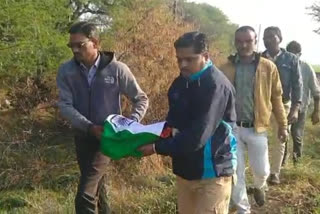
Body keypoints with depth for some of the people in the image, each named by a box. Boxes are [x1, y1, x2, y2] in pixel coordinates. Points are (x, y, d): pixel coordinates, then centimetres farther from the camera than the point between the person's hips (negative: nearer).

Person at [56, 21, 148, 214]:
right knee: (96, 188, 19)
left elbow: (141, 99, -3)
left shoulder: (117, 69, -12)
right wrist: (89, 126, -23)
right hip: (82, 136, 4)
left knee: (85, 195, -12)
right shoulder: (66, 71, -5)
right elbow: (65, 105, -9)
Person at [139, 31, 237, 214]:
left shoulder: (216, 86, -21)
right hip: (187, 168, 8)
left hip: (212, 171, -8)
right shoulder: (181, 82, 6)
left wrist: (157, 148, -20)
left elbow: (197, 137, -27)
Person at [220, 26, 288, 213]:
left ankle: (259, 187, 47)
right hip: (232, 127, 0)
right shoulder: (226, 68, -2)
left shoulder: (268, 67, -2)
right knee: (236, 173, 7)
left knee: (261, 170, 10)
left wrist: (283, 125, 5)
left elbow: (276, 98, 4)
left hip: (256, 128, 0)